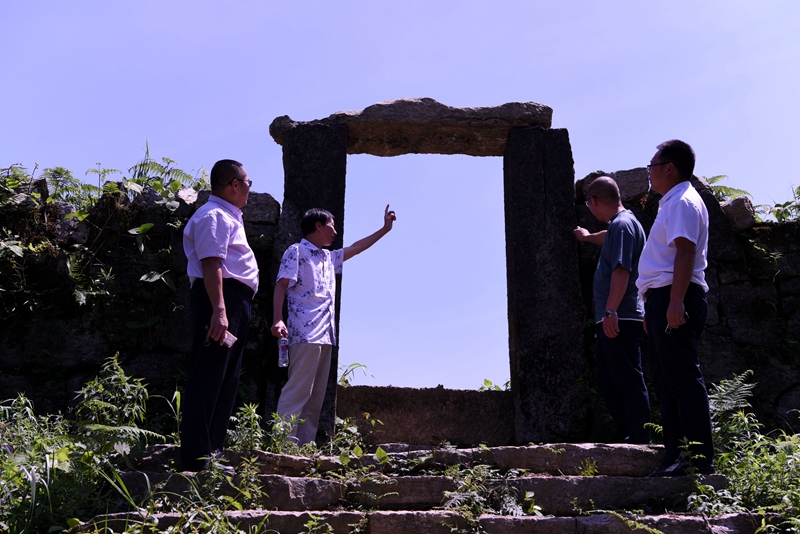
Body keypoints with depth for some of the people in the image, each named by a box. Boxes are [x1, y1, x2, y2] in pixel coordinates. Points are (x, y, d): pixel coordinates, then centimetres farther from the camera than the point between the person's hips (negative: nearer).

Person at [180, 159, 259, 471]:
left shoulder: (228, 216, 25)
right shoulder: (214, 216, -9)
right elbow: (211, 264, -20)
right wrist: (219, 310, -29)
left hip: (235, 303, 11)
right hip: (221, 298, -11)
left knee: (227, 379, 12)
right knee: (209, 378, -11)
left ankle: (214, 451, 18)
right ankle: (197, 458, -10)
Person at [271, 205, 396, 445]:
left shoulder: (329, 257, 25)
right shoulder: (296, 251, 1)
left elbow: (355, 248, 37)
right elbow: (281, 286, -8)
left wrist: (385, 229, 41)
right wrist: (277, 319, -22)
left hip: (325, 335, 9)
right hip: (305, 333, -9)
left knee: (316, 396, 5)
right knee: (297, 390, -15)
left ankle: (304, 447, 7)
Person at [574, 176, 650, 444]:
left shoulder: (622, 224, -12)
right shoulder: (620, 223, 20)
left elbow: (621, 271, -22)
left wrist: (610, 311, -26)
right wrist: (588, 237, 64)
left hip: (620, 318, -11)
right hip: (612, 319, 11)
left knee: (628, 382, -8)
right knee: (608, 382, 13)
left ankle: (639, 442, -4)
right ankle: (632, 437, 15)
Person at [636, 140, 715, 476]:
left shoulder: (683, 202, -7)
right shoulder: (672, 203, 24)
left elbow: (685, 252, -19)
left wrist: (675, 302, -28)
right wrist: (653, 308, 24)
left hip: (673, 298, -11)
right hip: (663, 300, 11)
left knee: (683, 379, -12)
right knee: (667, 381, 10)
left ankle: (700, 459, -11)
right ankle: (675, 456, 14)